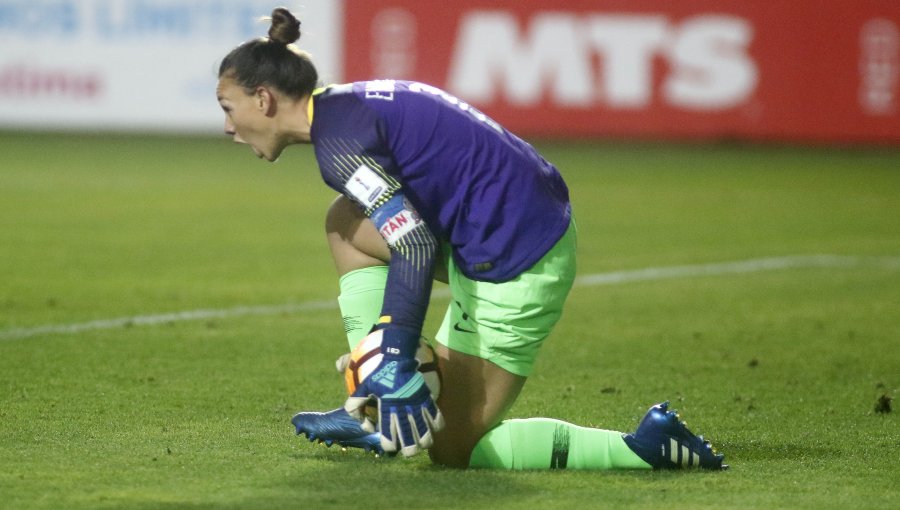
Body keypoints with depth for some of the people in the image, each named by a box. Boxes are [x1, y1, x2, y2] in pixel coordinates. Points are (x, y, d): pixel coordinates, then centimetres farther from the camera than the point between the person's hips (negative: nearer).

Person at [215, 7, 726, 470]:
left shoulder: (336, 137, -14)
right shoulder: (349, 104, 16)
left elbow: (415, 246, -24)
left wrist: (398, 361, -26)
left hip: (515, 262, -10)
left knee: (452, 450, 1)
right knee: (347, 224, 17)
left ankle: (647, 445, -7)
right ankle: (372, 410, 15)